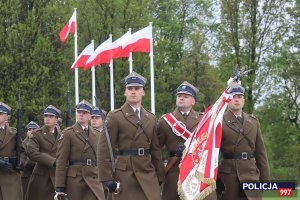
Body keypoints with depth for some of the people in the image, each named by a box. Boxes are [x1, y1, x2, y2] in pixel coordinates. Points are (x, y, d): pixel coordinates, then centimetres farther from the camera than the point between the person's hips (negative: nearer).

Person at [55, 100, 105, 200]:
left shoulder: (96, 134, 15)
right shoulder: (68, 133, 0)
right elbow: (61, 161, -5)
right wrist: (59, 187, -12)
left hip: (94, 179, 3)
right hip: (75, 178, -3)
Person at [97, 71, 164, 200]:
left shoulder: (151, 118, 15)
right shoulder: (115, 117, -1)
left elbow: (156, 149, 16)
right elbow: (104, 149, -5)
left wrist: (159, 177, 11)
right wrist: (107, 178, -11)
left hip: (148, 173, 4)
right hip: (124, 174, -4)